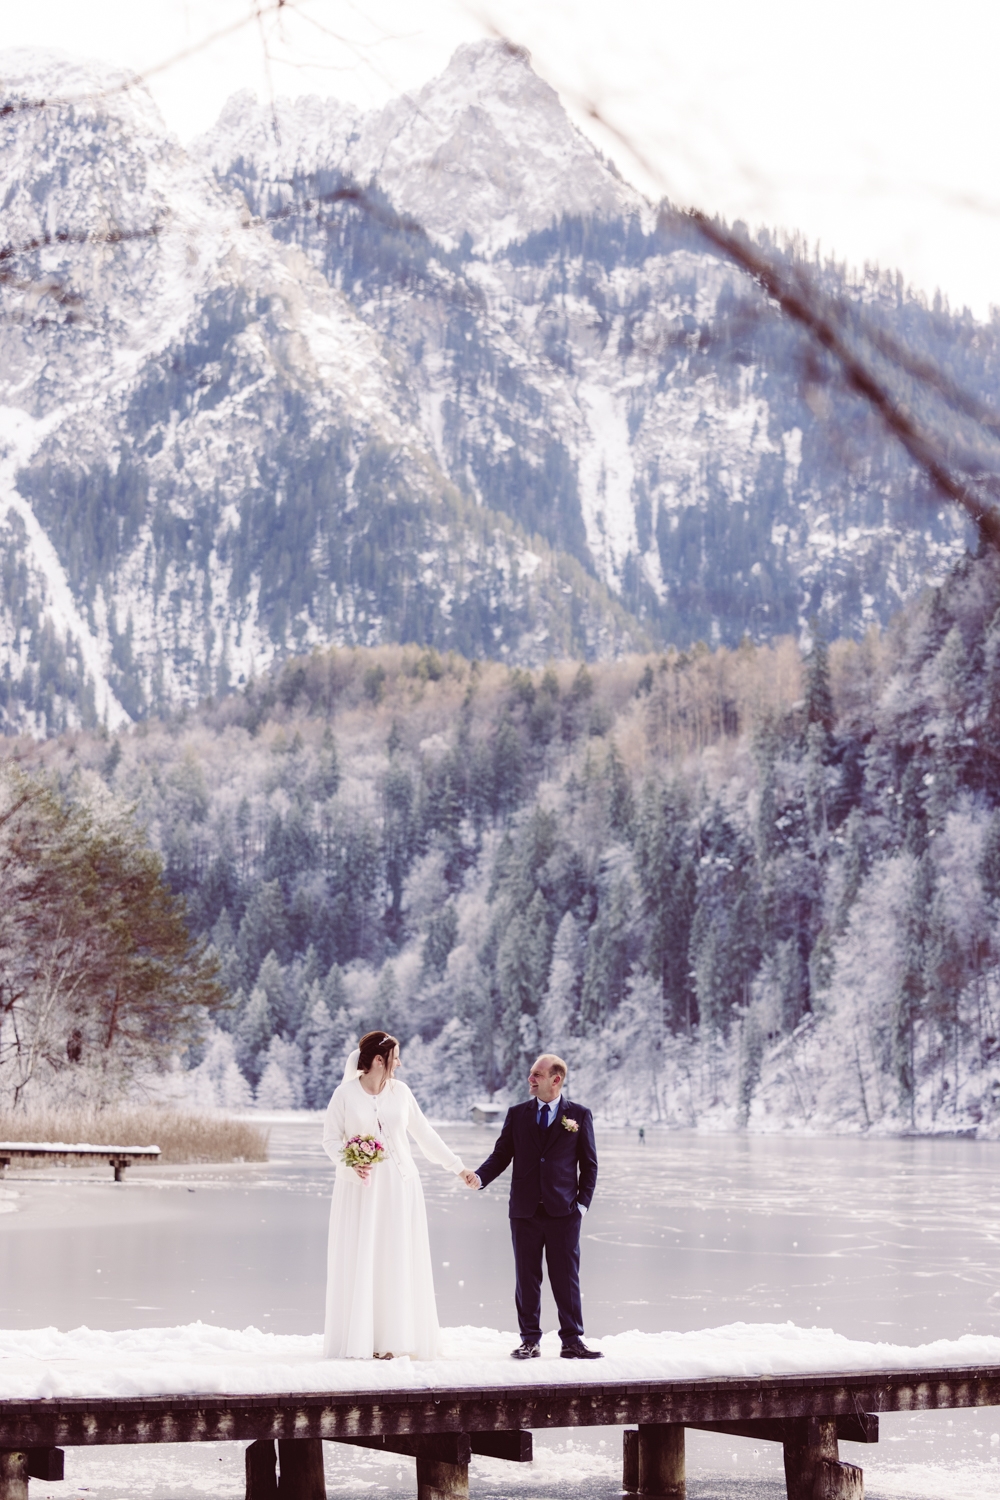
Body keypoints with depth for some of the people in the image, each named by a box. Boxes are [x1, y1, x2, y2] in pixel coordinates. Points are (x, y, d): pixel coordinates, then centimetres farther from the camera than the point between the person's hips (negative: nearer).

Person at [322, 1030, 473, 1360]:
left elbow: (424, 1134, 11)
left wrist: (456, 1166, 14)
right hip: (360, 1187, -3)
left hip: (399, 1185, 3)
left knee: (398, 1261, 2)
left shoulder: (400, 1091, 4)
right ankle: (359, 1341, 1)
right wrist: (350, 1164, -21)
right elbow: (330, 1140, -3)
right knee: (359, 1261, -3)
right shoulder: (345, 1094, -5)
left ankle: (392, 1339, 6)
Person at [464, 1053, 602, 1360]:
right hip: (525, 1212, 2)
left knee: (566, 1278, 0)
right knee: (526, 1278, 5)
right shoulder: (517, 1114, 9)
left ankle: (572, 1341, 6)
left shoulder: (579, 1116, 4)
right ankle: (530, 1340, 12)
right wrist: (479, 1177, -11)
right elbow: (501, 1154, 6)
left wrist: (582, 1203, -3)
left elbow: (589, 1164, 5)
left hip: (563, 1212, -2)